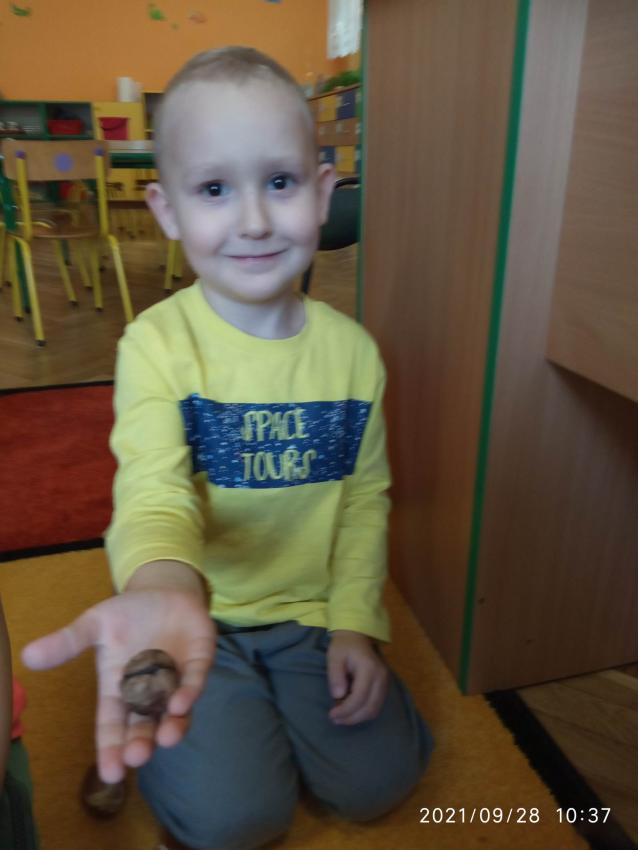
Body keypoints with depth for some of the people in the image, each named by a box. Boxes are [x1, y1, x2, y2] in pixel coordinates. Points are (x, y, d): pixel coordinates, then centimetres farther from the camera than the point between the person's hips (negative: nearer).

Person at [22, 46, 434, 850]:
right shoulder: (157, 344, -18)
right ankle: (159, 736, 20)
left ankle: (276, 710, 24)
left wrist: (355, 622, -6)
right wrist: (163, 588, -52)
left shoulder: (350, 349, -6)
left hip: (312, 612, 4)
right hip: (198, 616, -3)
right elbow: (155, 490, -30)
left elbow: (364, 498, 1)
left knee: (376, 780, -3)